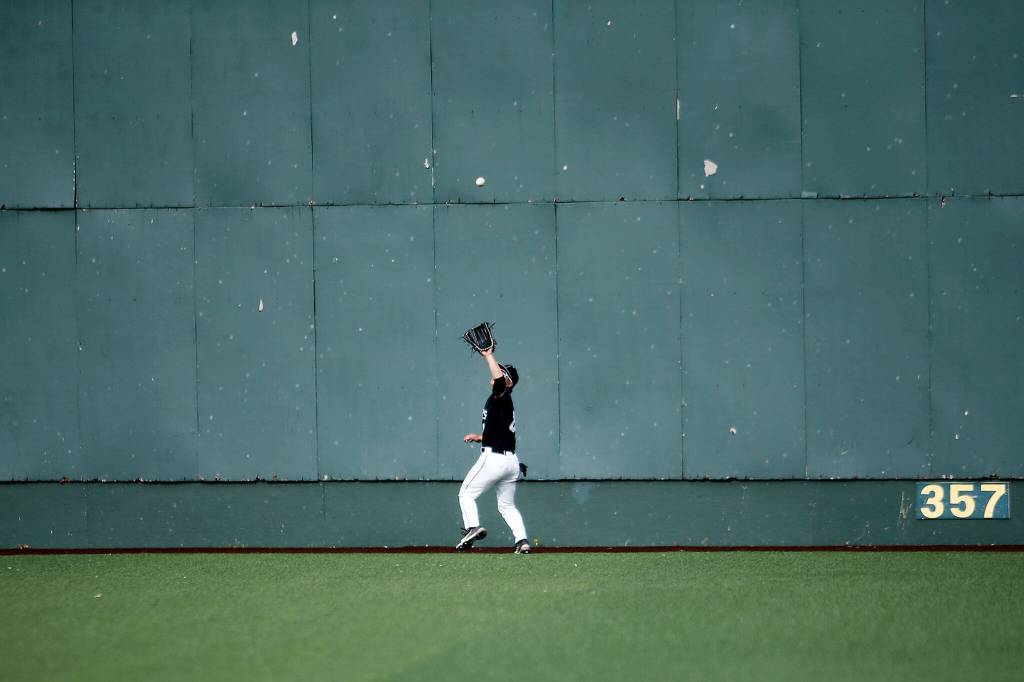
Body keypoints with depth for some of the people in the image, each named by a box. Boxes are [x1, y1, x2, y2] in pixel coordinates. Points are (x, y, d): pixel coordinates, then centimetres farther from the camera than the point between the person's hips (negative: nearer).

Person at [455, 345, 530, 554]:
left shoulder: (501, 398, -7)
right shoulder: (505, 404, 21)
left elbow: (499, 378, -29)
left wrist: (488, 356, -20)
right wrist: (479, 437, 31)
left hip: (494, 458, -9)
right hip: (511, 461, 9)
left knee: (466, 494, 2)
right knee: (507, 505, 15)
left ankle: (473, 527, -18)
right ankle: (522, 540, 0)